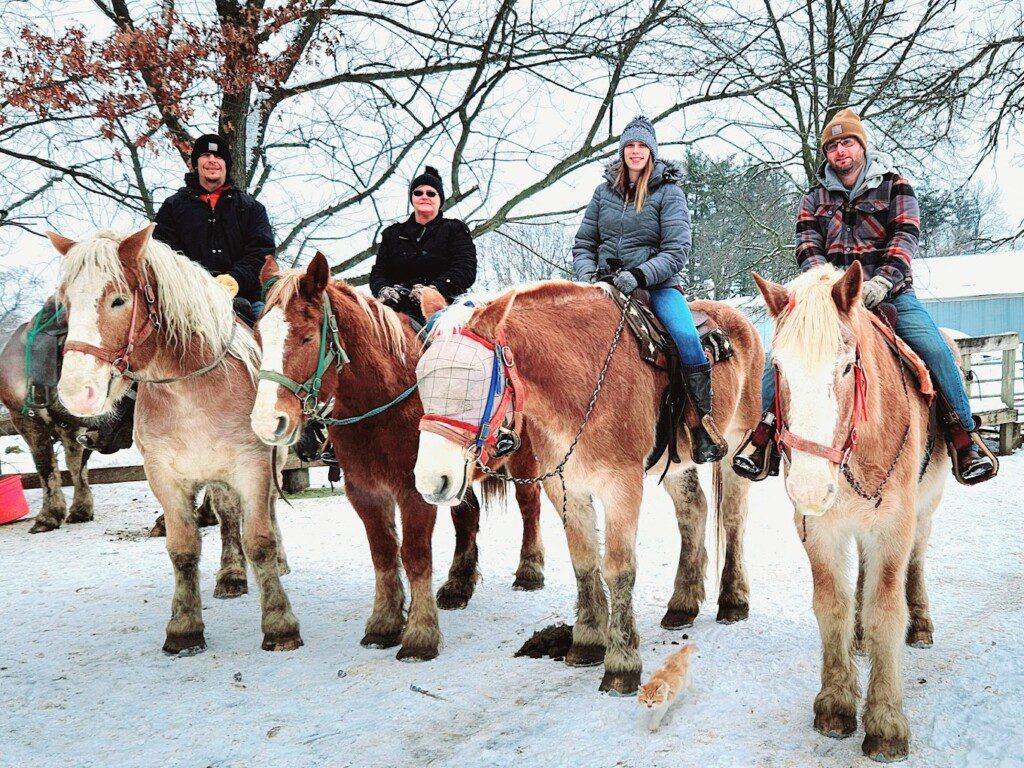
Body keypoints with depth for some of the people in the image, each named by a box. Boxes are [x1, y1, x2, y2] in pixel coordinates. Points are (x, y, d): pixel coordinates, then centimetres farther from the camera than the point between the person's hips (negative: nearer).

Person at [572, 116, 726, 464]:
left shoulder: (669, 192, 1)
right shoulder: (605, 190, 12)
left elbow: (677, 252, -7)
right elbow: (583, 244, 15)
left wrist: (640, 276, -23)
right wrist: (587, 273, -6)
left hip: (657, 283, -3)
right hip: (606, 281, 3)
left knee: (687, 337, -28)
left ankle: (703, 425, -18)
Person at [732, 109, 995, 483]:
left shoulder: (894, 186, 6)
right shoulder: (816, 197, 13)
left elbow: (905, 241, -6)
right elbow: (807, 244, 1)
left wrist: (881, 283, -23)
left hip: (889, 294, -1)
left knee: (935, 350, -22)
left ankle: (964, 438, -8)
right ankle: (764, 431, -10)